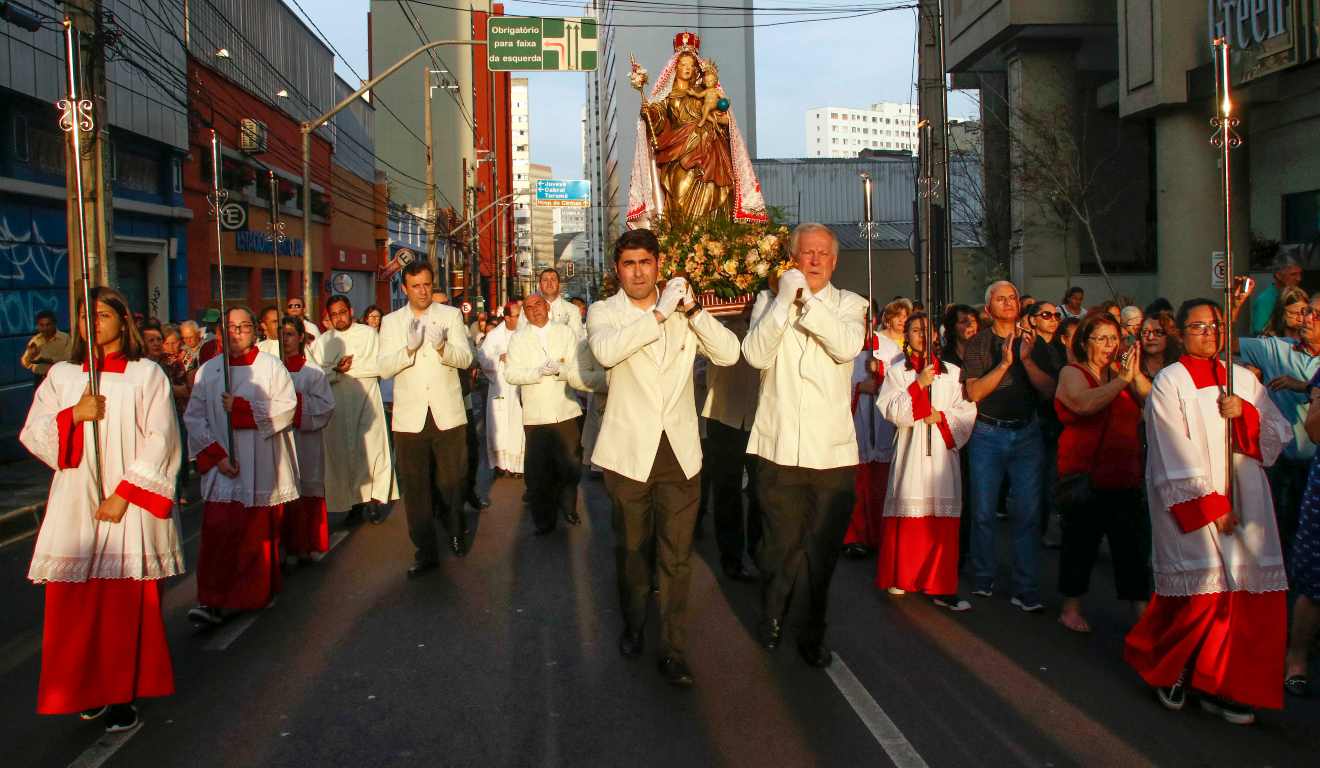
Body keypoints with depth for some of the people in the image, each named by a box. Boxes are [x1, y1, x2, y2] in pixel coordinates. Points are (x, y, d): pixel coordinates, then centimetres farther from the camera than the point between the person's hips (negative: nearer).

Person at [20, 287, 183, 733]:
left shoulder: (146, 375, 2)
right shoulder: (61, 375, 11)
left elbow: (159, 441, -4)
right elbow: (32, 435, 7)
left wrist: (123, 494, -11)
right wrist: (74, 414, -11)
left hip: (131, 507, -3)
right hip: (75, 507, 3)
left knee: (129, 604, -2)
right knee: (78, 603, 2)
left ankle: (124, 693, 7)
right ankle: (90, 688, 14)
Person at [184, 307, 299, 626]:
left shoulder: (270, 366, 1)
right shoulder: (208, 371, 6)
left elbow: (286, 407, -9)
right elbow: (194, 417, 3)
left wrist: (241, 408, -15)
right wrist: (214, 454, -8)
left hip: (261, 468, -1)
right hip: (222, 468, 1)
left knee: (259, 533, 7)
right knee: (219, 531, -8)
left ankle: (258, 593, 22)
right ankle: (213, 601, -6)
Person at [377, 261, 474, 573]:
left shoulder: (451, 315, 4)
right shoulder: (391, 322, 6)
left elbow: (465, 358, -6)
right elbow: (384, 368, -3)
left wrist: (442, 347, -26)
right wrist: (409, 348, -20)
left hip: (448, 415, -1)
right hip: (410, 417, 1)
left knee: (451, 481, 8)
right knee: (415, 486, 3)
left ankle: (457, 533, 32)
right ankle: (425, 550, 13)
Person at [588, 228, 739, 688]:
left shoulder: (682, 311, 9)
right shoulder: (604, 312, 1)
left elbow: (728, 353, -3)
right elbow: (605, 351, -23)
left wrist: (692, 310, -13)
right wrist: (659, 314, -23)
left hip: (679, 451, 1)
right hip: (629, 452, -1)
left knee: (677, 558, 2)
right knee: (631, 550, 13)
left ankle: (673, 652, 9)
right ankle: (633, 625, 35)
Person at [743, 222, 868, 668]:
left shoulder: (849, 304, 8)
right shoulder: (770, 302, 7)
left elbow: (847, 346, -14)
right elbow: (755, 355, -11)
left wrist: (806, 301, -15)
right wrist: (786, 300, -14)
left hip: (833, 451, 1)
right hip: (778, 448, 0)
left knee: (823, 550, 8)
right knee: (780, 544, 8)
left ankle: (812, 633, 25)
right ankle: (773, 619, 31)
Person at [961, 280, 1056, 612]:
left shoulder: (1032, 341, 8)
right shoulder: (978, 344, 3)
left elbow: (1050, 390, -1)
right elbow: (974, 392, -9)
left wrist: (1027, 360, -13)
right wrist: (1004, 363, -17)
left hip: (1026, 433, 1)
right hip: (988, 434, -1)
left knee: (1028, 513, -2)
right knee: (983, 512, 3)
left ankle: (1026, 590, 4)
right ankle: (984, 579, 19)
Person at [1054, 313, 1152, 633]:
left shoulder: (1120, 373, 13)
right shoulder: (1072, 373, -2)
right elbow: (1085, 403, -22)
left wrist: (1136, 375, -11)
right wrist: (1122, 380, -18)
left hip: (1125, 474, 5)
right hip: (1085, 474, -5)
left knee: (1132, 544, 4)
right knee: (1081, 542, 4)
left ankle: (1142, 611, 11)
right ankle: (1070, 609, 16)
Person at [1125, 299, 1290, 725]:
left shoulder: (1243, 380, 13)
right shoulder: (1169, 383, -3)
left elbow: (1278, 435, 11)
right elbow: (1176, 457, -9)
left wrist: (1245, 414, -8)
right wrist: (1210, 508, -13)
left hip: (1243, 502, 5)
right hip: (1190, 506, -5)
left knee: (1250, 594, -2)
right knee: (1201, 592, -6)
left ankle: (1221, 686, 11)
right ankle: (1167, 669, 20)